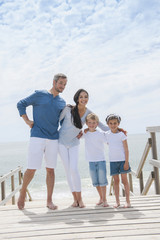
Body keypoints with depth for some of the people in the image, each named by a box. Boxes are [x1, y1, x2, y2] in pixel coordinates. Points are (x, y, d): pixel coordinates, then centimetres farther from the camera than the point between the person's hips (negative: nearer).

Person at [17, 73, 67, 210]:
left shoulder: (62, 103, 14)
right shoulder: (40, 95, 2)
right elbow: (21, 104, 8)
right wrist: (27, 121, -2)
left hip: (53, 139, 4)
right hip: (37, 137, -4)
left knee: (50, 169, 4)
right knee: (32, 169, -5)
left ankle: (49, 200, 12)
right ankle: (23, 192, 20)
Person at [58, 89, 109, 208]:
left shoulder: (88, 113, -9)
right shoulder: (68, 109, -17)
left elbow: (100, 125, 0)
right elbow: (57, 120, -4)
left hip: (74, 143, 1)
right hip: (62, 141, -1)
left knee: (74, 169, -13)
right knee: (68, 170, 0)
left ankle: (80, 198, 0)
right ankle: (75, 198, 10)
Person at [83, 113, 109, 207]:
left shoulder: (100, 134, -9)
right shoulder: (85, 133, 5)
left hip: (101, 160, -4)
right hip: (91, 161, 4)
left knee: (102, 181, -3)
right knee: (95, 182, 10)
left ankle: (104, 200, 6)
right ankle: (101, 198, 24)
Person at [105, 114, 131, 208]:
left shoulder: (122, 134, -7)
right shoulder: (107, 134, 3)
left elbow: (126, 149, -7)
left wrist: (126, 162, -12)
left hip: (122, 160, -3)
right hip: (112, 161, 3)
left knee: (124, 180, 1)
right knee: (116, 181, 6)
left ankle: (128, 201, 8)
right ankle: (117, 201, 11)